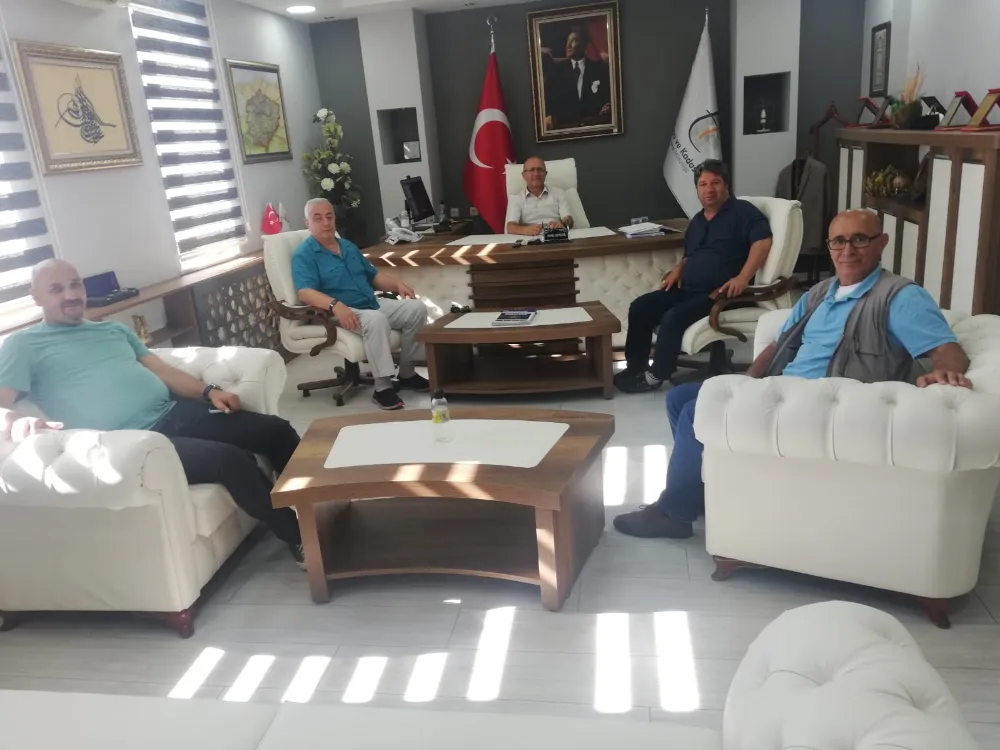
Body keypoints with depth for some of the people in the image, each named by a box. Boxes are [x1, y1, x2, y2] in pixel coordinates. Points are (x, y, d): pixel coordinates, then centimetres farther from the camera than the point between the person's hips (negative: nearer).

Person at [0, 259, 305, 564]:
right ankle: (298, 539, -10)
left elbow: (161, 369, 18)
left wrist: (208, 390, 1)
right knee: (232, 460, -29)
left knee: (275, 430, -2)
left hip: (176, 413, 7)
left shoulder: (114, 329, 25)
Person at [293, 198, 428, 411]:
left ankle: (406, 372, 2)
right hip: (343, 312, -8)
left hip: (373, 304, 8)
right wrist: (335, 304, -38)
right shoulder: (303, 255, -5)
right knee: (376, 320, -37)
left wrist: (397, 285, 4)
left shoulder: (348, 247, 20)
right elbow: (305, 292, -20)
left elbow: (373, 275, 24)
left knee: (416, 308, -7)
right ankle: (382, 388, -30)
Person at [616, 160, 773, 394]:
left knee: (673, 317, -30)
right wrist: (678, 270, 9)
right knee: (640, 308, -6)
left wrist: (743, 278, -30)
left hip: (719, 293, -8)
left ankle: (655, 376, -14)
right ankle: (635, 368, 0)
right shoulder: (697, 220, 21)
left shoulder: (742, 211, -4)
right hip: (687, 289, 8)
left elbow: (763, 242, -18)